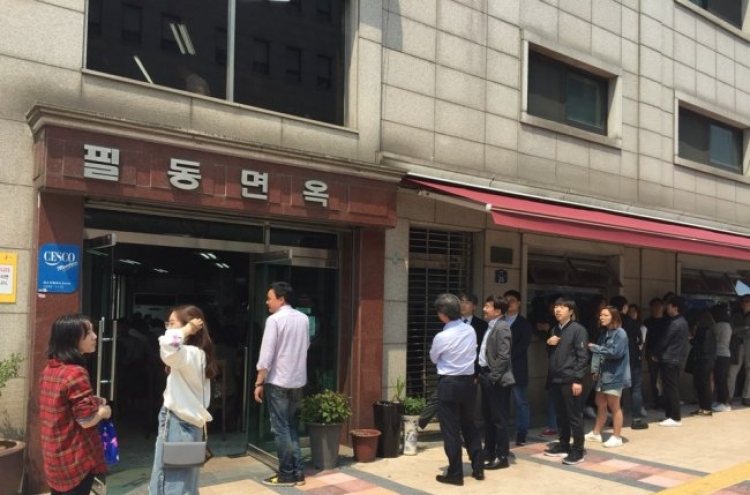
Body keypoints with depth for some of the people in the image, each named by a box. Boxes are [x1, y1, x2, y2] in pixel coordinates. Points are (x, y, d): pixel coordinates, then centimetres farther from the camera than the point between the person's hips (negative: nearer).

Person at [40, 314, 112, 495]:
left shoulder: (50, 368, 5)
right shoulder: (76, 373, -22)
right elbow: (87, 420, -22)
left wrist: (91, 401, 10)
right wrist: (103, 411, -3)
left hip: (54, 455, 8)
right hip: (76, 458, -8)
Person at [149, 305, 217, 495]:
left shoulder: (189, 353, -20)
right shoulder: (198, 354, 11)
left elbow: (168, 344, -42)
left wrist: (186, 330, -26)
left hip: (178, 424, -10)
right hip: (189, 423, 10)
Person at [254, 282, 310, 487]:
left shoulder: (274, 319, -14)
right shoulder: (304, 319, 6)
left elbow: (266, 354, -16)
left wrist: (259, 383, -10)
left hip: (278, 381, -7)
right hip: (298, 380, 7)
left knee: (281, 428, 3)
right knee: (291, 425, 17)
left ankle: (286, 474, 9)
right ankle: (297, 471, 17)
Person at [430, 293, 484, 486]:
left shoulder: (441, 337, -18)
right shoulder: (471, 331, -2)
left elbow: (433, 359, 1)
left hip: (449, 384, -6)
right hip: (469, 382, 6)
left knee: (450, 430, 4)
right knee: (469, 425, 19)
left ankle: (455, 474, 11)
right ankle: (478, 468, 24)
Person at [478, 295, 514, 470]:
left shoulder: (502, 328, -15)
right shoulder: (491, 327, 14)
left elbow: (503, 356, -21)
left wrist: (493, 377, -20)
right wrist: (482, 374, 14)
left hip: (497, 379, -10)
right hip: (486, 376, 10)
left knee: (499, 418, -1)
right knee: (488, 417, 17)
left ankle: (502, 456, 7)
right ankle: (489, 451, 28)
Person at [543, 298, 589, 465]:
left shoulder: (578, 329, -7)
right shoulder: (555, 329, 16)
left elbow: (582, 356, -11)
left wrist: (577, 380, -17)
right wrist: (548, 343, 3)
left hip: (570, 380, -7)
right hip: (555, 379, 7)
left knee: (574, 416, -1)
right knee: (560, 415, 13)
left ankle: (578, 450, 6)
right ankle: (563, 445, 24)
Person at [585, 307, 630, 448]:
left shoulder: (620, 333, -11)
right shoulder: (603, 333, 13)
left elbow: (616, 352, -22)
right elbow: (599, 352, 9)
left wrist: (594, 347, -19)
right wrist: (594, 369, -2)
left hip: (614, 375, -8)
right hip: (602, 374, 8)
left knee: (614, 406, 0)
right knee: (600, 404, 14)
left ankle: (617, 437, 9)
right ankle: (596, 433, 23)